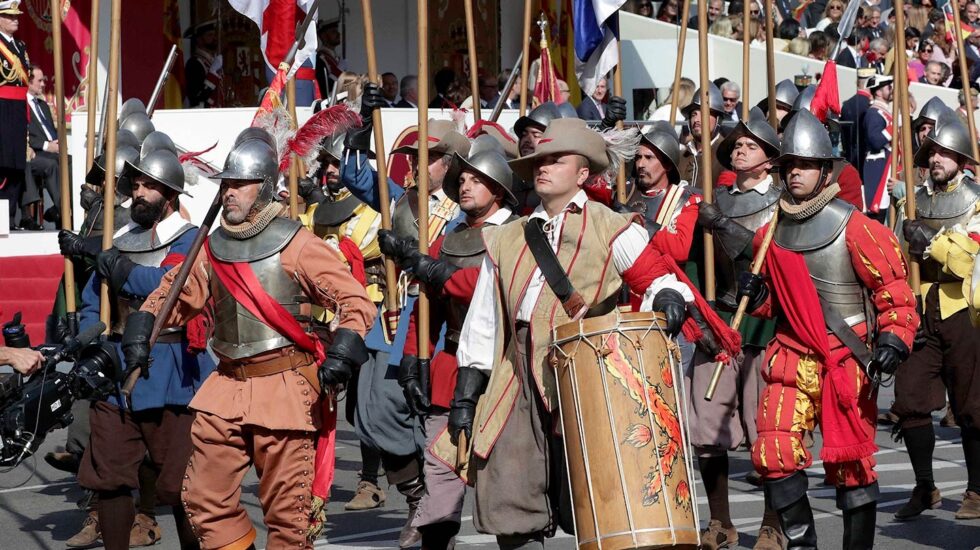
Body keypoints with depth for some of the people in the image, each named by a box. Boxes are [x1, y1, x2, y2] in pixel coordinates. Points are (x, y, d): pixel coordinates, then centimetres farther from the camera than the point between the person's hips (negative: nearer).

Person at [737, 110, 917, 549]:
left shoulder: (853, 228, -8)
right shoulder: (769, 234, 9)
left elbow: (894, 289, -7)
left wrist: (893, 337, -20)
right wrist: (756, 295, 1)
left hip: (846, 360, -5)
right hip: (791, 356, 5)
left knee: (849, 462, 0)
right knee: (774, 455, -6)